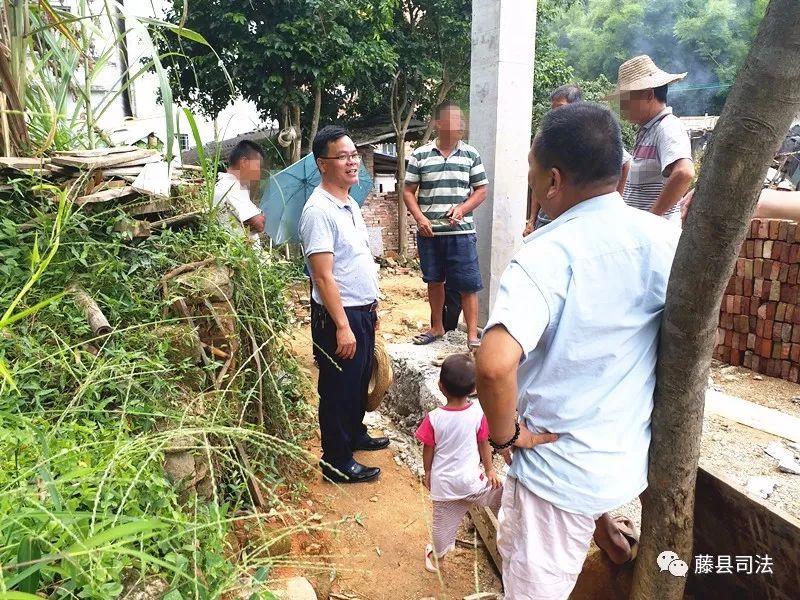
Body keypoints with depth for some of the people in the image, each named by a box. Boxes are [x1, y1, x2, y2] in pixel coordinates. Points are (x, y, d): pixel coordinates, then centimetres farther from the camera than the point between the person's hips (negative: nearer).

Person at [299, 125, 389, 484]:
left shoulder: (350, 204, 9)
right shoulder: (319, 210, -20)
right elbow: (323, 276, -24)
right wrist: (342, 326, -24)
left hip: (362, 311, 9)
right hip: (338, 316, -9)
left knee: (360, 381, 23)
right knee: (338, 389, 5)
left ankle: (355, 435, 43)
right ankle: (337, 462, 19)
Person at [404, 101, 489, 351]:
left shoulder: (471, 154, 2)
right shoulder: (420, 155, 1)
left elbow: (481, 190, 6)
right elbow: (409, 192, 5)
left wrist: (462, 208, -11)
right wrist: (420, 218, -9)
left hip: (461, 232, -1)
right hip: (429, 232, 1)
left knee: (468, 284, -1)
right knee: (434, 281, 14)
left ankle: (472, 335, 9)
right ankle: (436, 327, 30)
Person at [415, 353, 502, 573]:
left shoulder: (434, 418, -18)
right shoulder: (478, 412, -18)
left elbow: (428, 450, -6)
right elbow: (484, 444, -6)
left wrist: (428, 472, 13)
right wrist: (490, 470, 10)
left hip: (443, 482, 2)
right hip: (471, 480, -1)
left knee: (443, 523, 21)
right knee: (501, 494, 22)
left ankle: (437, 557, 42)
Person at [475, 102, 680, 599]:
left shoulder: (547, 255, -25)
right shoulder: (665, 241, -6)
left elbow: (495, 365, -39)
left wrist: (505, 434, -19)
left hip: (559, 469, -5)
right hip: (630, 460, 6)